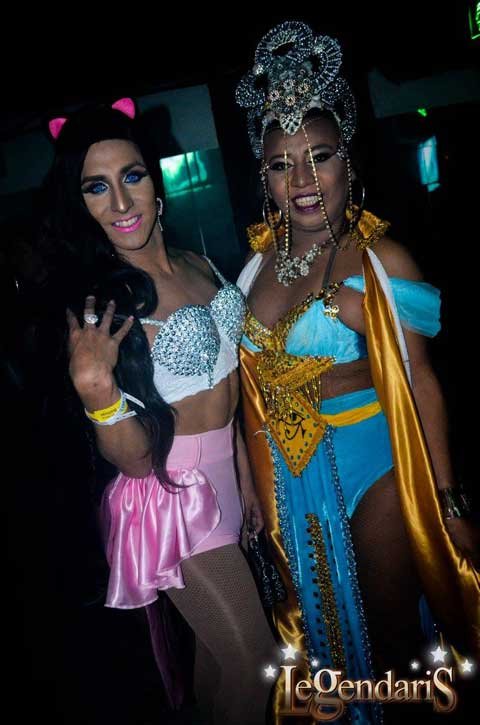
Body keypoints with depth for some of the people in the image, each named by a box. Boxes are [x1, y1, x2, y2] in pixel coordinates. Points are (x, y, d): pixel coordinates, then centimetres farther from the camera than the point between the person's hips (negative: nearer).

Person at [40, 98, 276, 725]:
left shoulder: (197, 266, 1)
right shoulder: (99, 305, -19)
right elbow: (134, 460, -19)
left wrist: (245, 474, 14)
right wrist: (95, 387, -36)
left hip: (223, 479, 7)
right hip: (172, 494, -6)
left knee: (218, 647, 24)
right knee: (253, 662, 8)